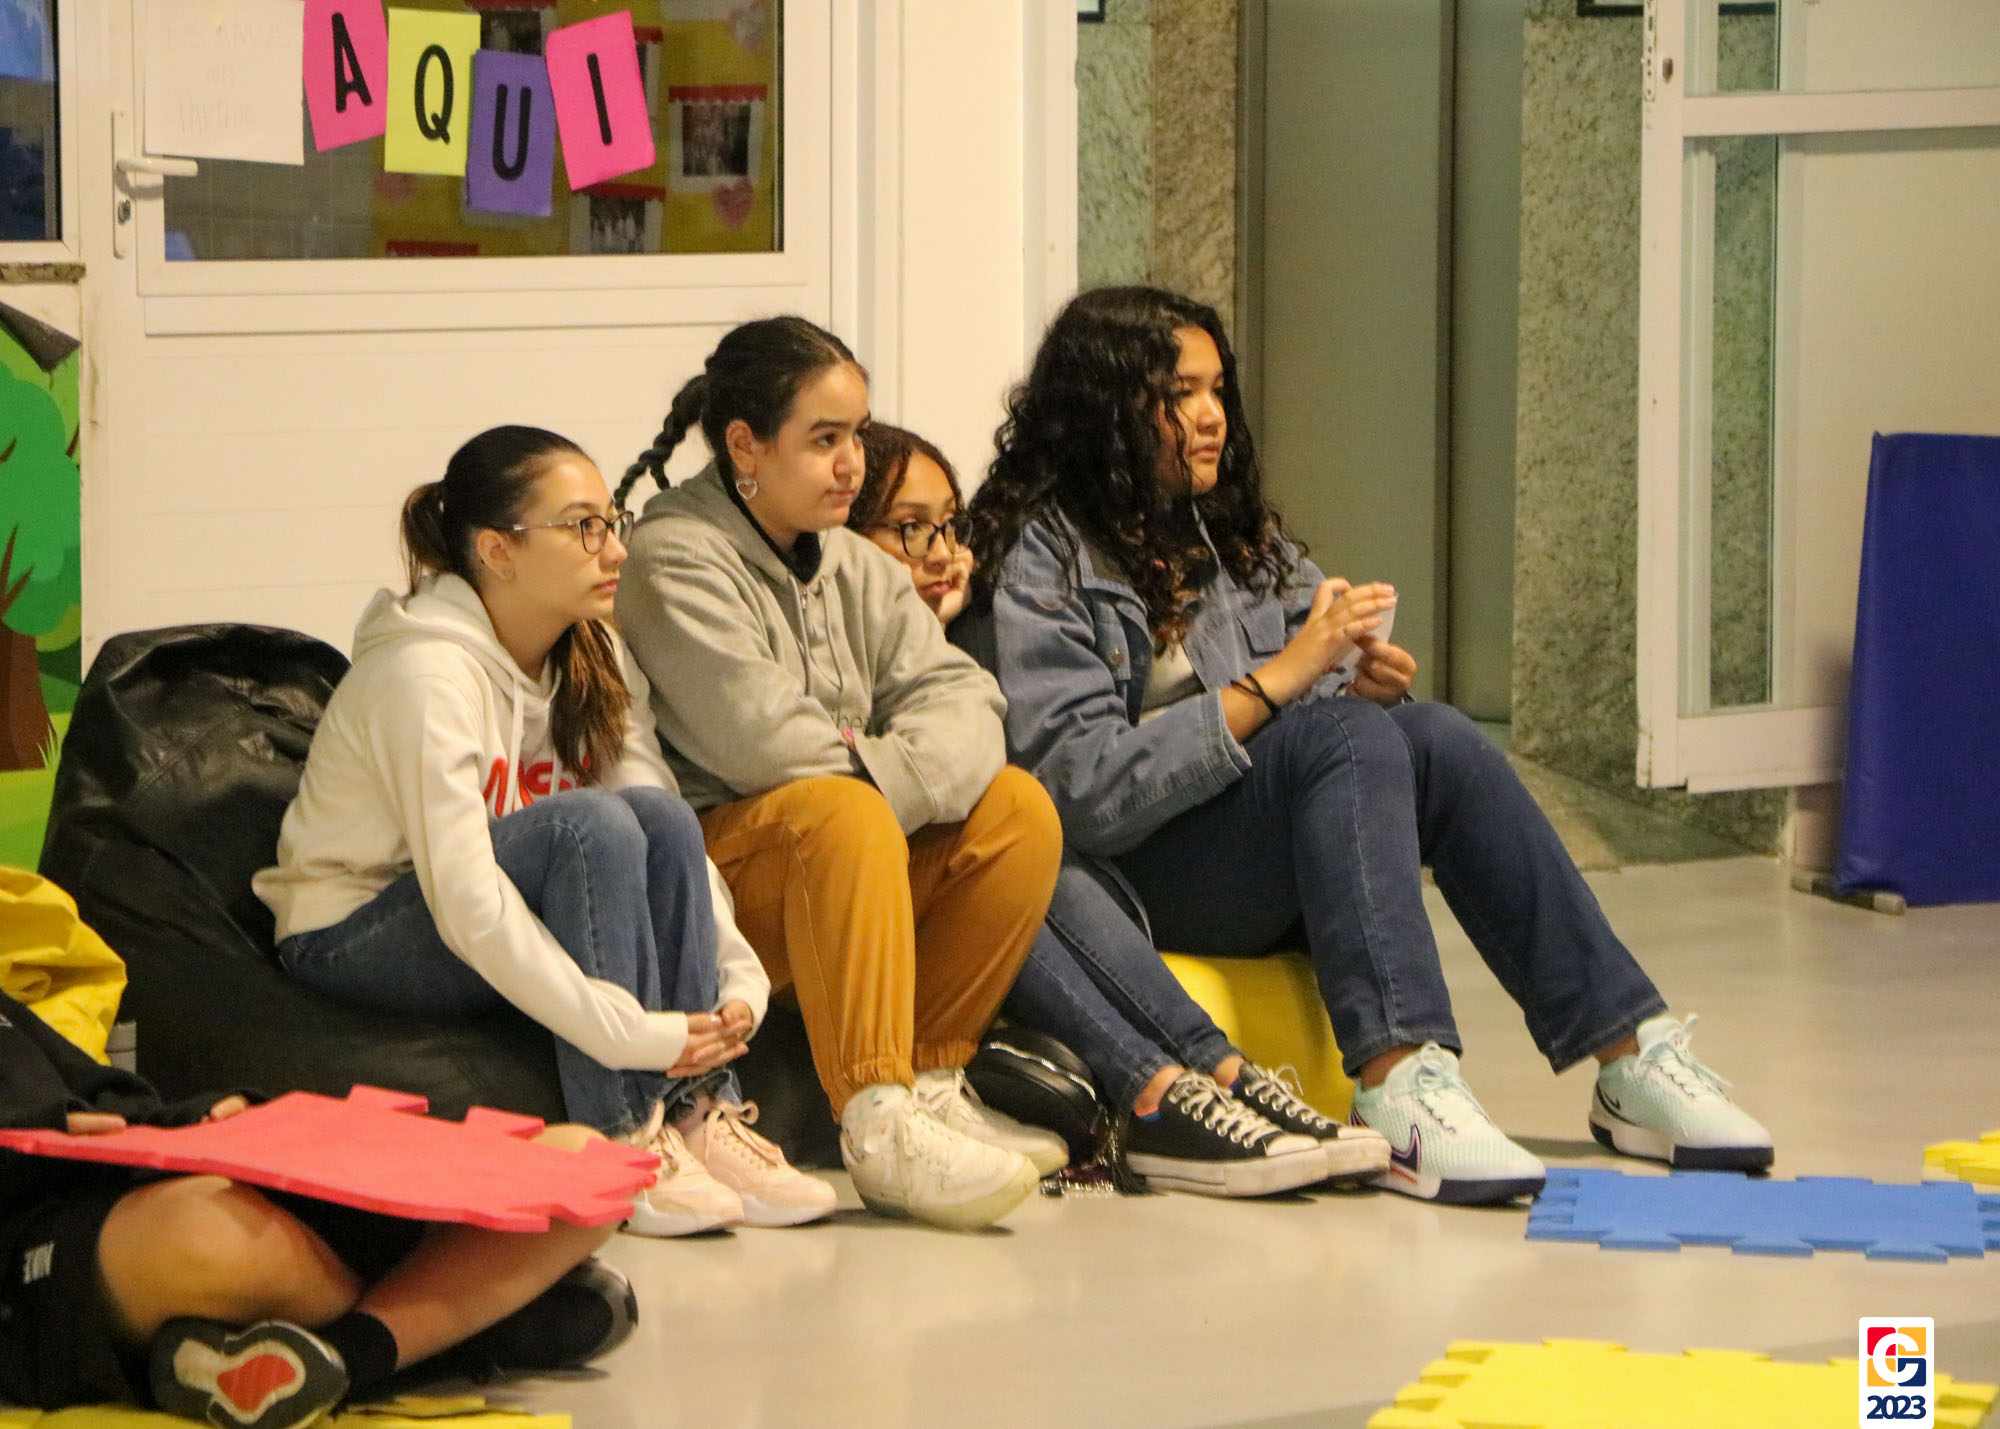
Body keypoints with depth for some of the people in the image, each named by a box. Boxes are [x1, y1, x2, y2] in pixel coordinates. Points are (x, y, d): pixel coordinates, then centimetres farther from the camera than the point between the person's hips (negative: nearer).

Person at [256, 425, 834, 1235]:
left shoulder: (595, 660, 2)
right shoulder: (426, 674, -24)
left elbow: (670, 841, -5)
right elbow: (464, 900, -30)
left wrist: (739, 978, -21)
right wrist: (625, 1033, -33)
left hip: (483, 928, 7)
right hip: (352, 943, -7)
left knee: (658, 815, -19)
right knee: (591, 825, -29)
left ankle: (698, 1116, -19)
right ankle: (624, 1142, -29)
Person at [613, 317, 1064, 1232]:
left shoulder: (856, 569, 17)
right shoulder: (673, 559, -8)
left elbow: (961, 699, 3)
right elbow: (757, 738, -20)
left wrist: (891, 768, -18)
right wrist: (866, 773, -5)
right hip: (707, 861, -8)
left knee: (1017, 807, -9)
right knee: (843, 814, -36)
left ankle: (927, 1078, -7)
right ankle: (877, 1124, -41)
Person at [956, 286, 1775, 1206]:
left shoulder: (1232, 536, 19)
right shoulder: (1034, 561, -5)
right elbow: (1080, 792, -17)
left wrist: (1366, 687, -6)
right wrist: (1277, 680, -18)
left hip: (1266, 878, 7)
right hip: (1121, 883, -7)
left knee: (1432, 736, -20)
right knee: (1345, 738, -29)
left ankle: (1630, 1060, -25)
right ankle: (1398, 1089, -46)